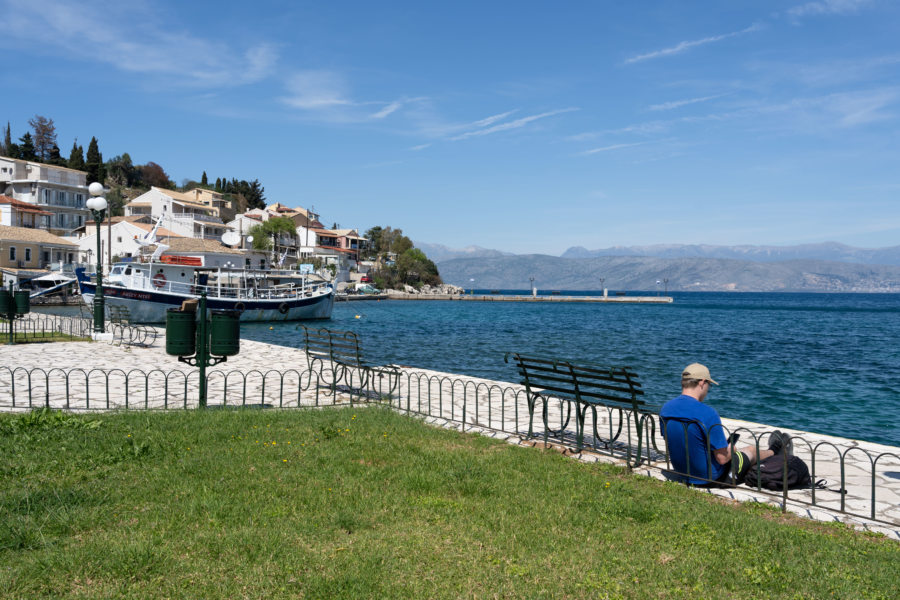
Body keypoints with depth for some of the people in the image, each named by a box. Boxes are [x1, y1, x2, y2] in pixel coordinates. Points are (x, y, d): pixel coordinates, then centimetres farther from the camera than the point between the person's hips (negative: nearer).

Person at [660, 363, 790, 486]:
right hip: (711, 478, -5)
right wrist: (731, 448, 0)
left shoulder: (665, 408, -8)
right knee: (751, 451, 24)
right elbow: (722, 458, -24)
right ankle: (773, 452, 54)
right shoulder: (708, 413, -28)